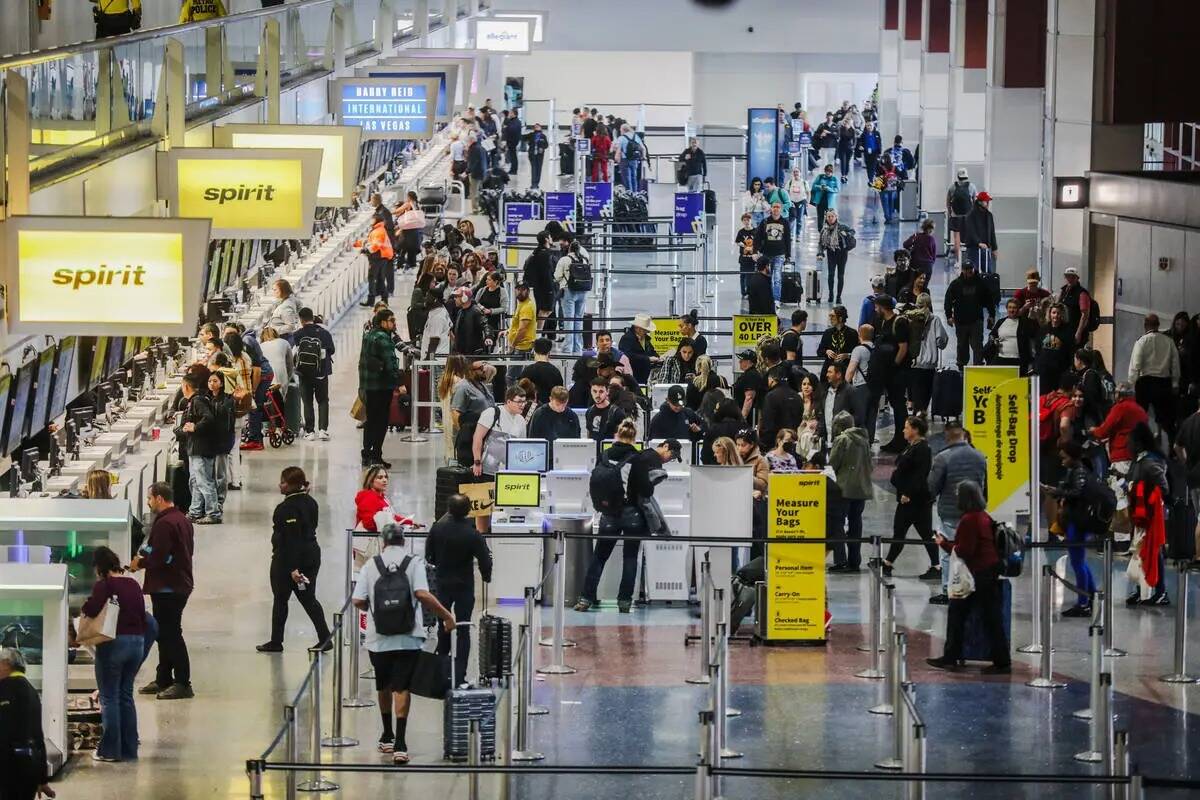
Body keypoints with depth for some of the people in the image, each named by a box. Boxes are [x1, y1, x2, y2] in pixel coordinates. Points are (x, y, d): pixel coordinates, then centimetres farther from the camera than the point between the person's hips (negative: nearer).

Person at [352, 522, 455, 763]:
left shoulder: (371, 565, 1)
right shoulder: (414, 563, -3)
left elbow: (358, 601, -3)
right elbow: (422, 594, -17)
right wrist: (446, 616, -8)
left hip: (378, 639, 2)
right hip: (407, 639, -2)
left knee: (383, 687, 20)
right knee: (401, 688, -1)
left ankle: (387, 737, 34)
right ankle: (399, 744, -11)